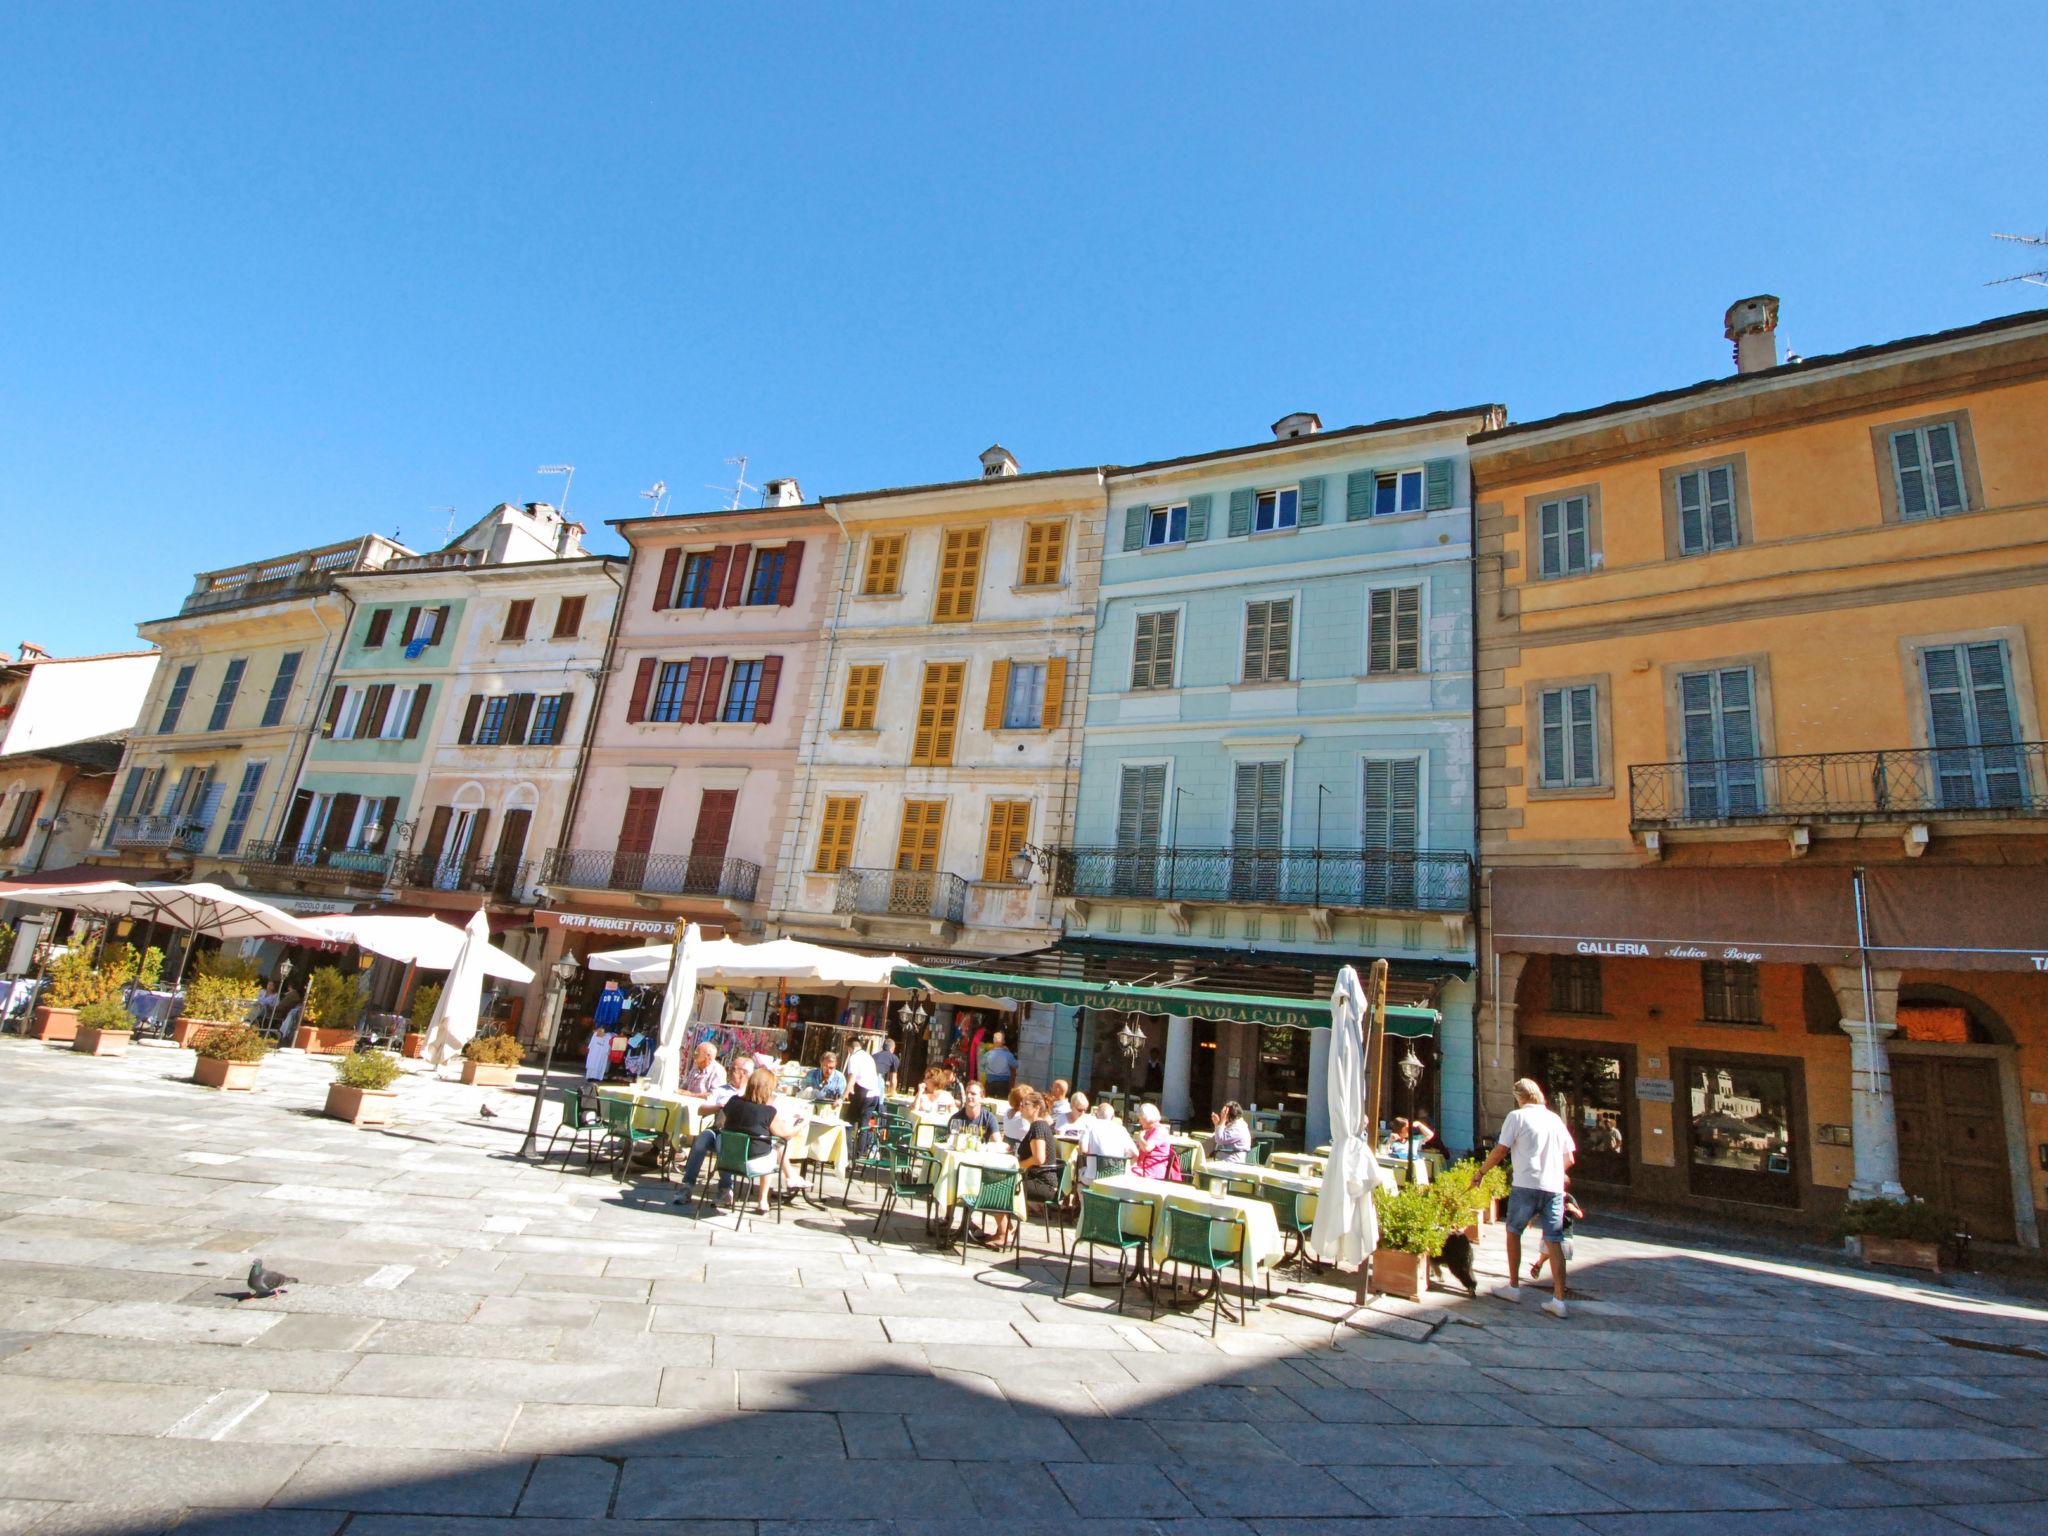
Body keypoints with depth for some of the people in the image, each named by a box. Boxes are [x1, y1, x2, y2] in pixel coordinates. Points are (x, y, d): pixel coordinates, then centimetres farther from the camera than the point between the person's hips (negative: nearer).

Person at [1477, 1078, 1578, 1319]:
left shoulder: (1517, 1116, -3)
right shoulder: (1555, 1119, 13)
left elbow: (1500, 1151, -6)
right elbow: (1569, 1159, 16)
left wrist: (1481, 1172, 7)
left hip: (1526, 1185, -5)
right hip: (1554, 1188, 5)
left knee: (1513, 1231, 12)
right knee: (1554, 1241, 5)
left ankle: (1513, 1286, 16)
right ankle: (1559, 1299, 2)